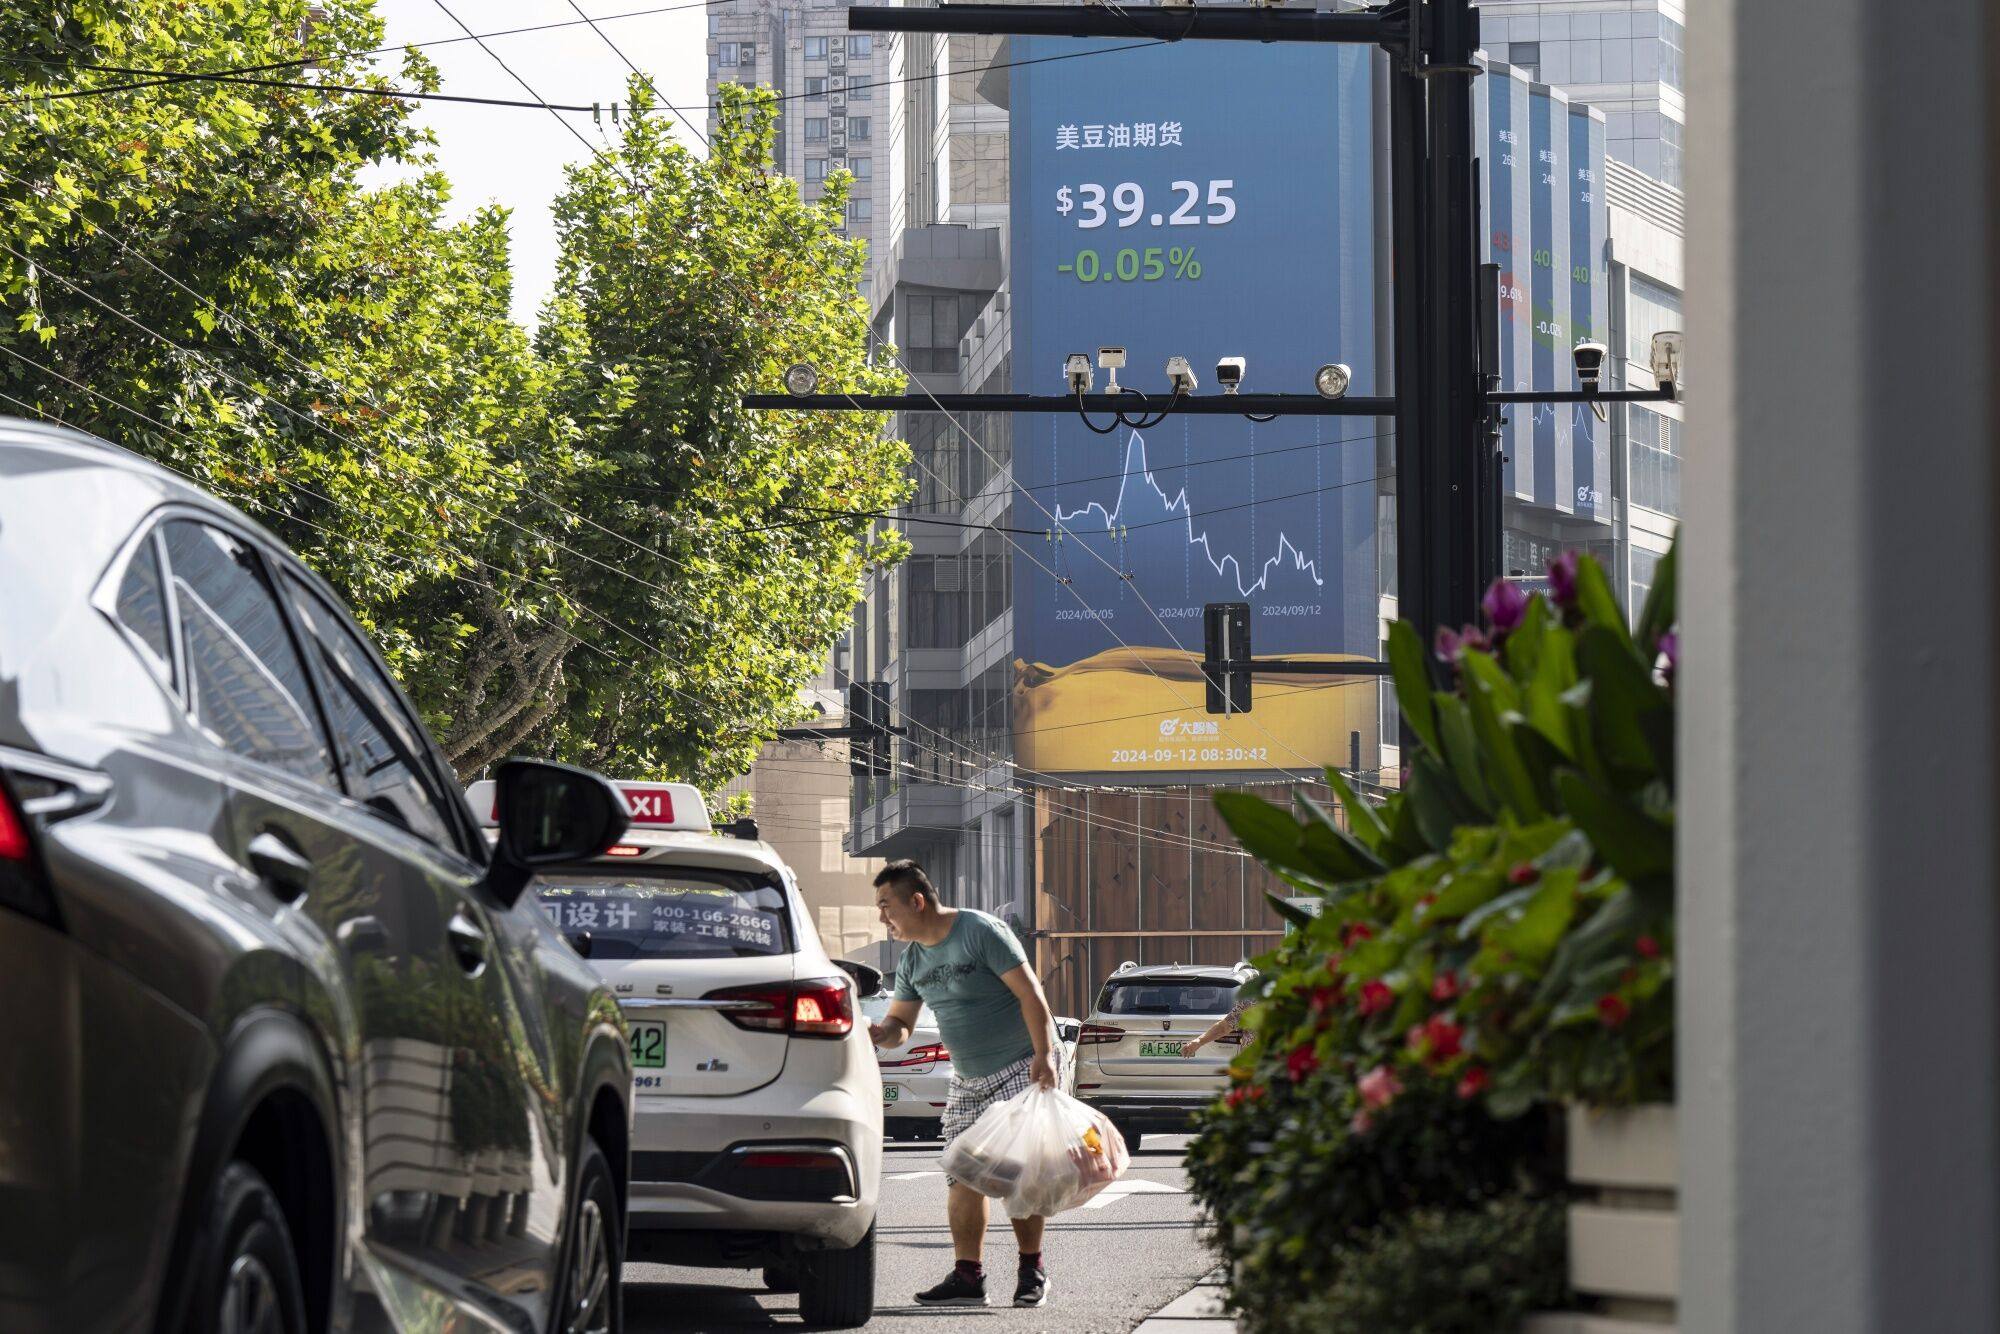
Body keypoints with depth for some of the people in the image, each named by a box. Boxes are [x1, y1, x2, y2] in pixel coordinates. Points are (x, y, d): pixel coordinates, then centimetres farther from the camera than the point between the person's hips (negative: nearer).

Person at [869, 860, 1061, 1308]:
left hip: (1022, 1067, -7)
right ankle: (968, 1277, 1)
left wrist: (1044, 1056, -25)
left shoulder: (981, 931, -15)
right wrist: (879, 1033, -13)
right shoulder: (912, 959, 7)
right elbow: (900, 1022, 12)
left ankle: (1032, 1270, -1)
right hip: (967, 1078, 7)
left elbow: (1030, 993, -17)